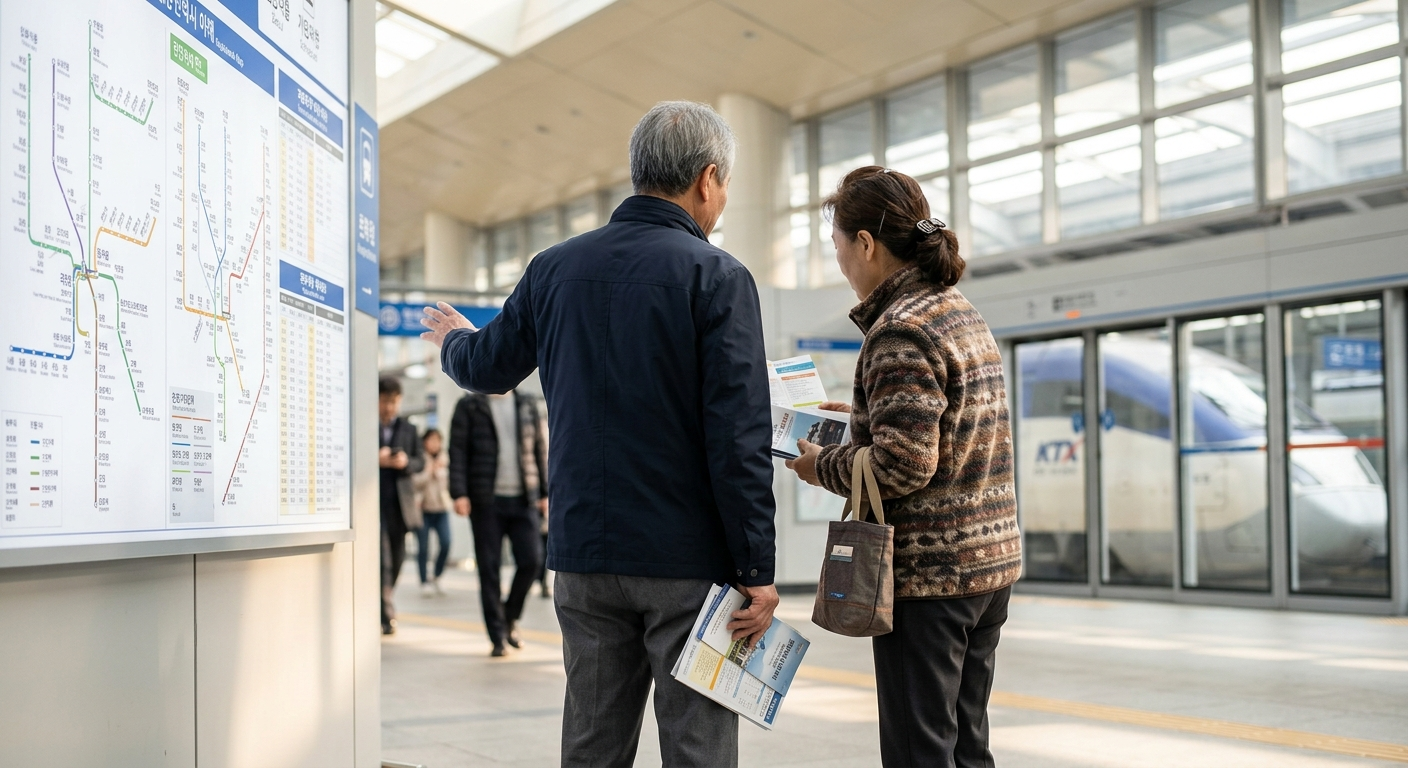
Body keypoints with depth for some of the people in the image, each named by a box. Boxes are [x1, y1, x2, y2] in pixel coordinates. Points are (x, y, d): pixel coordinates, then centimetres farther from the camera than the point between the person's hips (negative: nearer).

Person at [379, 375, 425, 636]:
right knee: (382, 558, -10)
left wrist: (406, 463, -9)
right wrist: (375, 460, -17)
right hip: (372, 501, -4)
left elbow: (420, 462, 13)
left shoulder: (408, 429, 14)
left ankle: (386, 606, 27)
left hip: (399, 502, 4)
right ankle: (386, 615, -9)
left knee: (397, 558, 9)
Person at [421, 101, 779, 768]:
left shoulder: (555, 268, 6)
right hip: (687, 560, -5)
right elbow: (740, 441, -14)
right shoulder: (717, 277, -9)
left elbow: (486, 367, 21)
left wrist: (452, 341, 44)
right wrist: (756, 571, -10)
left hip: (584, 554, 5)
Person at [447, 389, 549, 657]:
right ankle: (498, 636, 9)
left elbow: (542, 449, 11)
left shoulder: (529, 405, 12)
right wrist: (459, 493, -11)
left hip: (523, 499, 2)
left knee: (530, 560, -5)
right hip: (486, 501, -2)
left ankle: (510, 617, 20)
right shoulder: (469, 406, 5)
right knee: (489, 567, 0)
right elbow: (458, 451, -1)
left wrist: (545, 492, 5)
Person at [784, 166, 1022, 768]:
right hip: (990, 561, 9)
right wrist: (862, 414, 19)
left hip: (927, 572, -9)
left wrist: (820, 466, -7)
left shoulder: (899, 330, -17)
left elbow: (901, 467, -23)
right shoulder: (961, 311, 12)